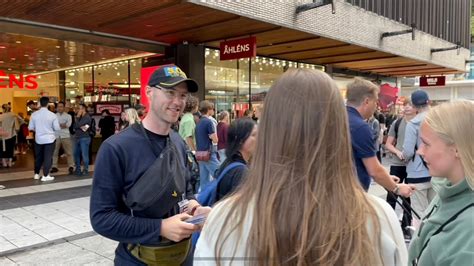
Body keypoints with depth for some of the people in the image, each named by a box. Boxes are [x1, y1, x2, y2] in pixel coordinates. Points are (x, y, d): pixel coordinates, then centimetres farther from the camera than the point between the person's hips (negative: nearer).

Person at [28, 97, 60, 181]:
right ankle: (45, 176, 3)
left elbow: (30, 128, 0)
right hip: (49, 139, -3)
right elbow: (57, 128, -8)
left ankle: (36, 174, 27)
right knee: (48, 157, 2)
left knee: (38, 157, 17)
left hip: (38, 139, 3)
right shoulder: (52, 115, -12)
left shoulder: (34, 114, -5)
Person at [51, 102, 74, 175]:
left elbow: (68, 125, -8)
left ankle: (71, 167, 0)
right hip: (56, 136, 2)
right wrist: (62, 125, -11)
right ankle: (54, 167, 14)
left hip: (65, 136, -1)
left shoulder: (68, 116, 7)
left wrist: (58, 125, -8)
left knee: (69, 152, -3)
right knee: (54, 152, 5)